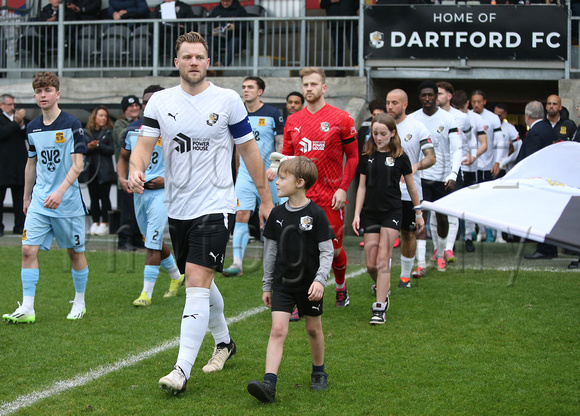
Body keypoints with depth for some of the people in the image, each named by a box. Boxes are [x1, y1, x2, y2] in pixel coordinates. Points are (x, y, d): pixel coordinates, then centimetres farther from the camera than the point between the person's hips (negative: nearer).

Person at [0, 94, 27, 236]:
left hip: (19, 164, 5)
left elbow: (28, 136, 8)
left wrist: (22, 124, -9)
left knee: (20, 197, 5)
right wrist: (16, 122, -19)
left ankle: (20, 226, 8)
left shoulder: (19, 117, 16)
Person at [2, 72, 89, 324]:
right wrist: (26, 197, 22)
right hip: (39, 202, 4)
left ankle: (79, 303, 25)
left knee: (75, 252, 7)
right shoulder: (32, 128, 7)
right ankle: (27, 309, -6)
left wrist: (60, 192, -25)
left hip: (68, 202, -4)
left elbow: (77, 165, -14)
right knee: (28, 249, -8)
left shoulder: (72, 125, -9)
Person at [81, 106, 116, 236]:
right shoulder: (86, 133, 12)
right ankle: (95, 223, 9)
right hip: (91, 170, 3)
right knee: (93, 198, 5)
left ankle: (105, 224, -3)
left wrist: (98, 145, -14)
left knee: (104, 197, -4)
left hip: (104, 170, -3)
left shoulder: (109, 132, 4)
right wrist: (89, 147, -13)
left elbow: (111, 150, -5)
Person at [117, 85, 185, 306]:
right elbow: (123, 157, 19)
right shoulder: (133, 128, 8)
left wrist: (168, 179, -16)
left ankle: (146, 293, -5)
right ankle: (177, 276, 37)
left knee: (153, 244, -9)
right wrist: (122, 178, 1)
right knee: (153, 241, 16)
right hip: (139, 190, 6)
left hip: (161, 190, -6)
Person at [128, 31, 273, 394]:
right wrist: (136, 170, -22)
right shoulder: (160, 101, 4)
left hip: (216, 206, -5)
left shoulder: (228, 100, -4)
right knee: (200, 282, 18)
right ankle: (224, 342, 41)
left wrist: (266, 199, 5)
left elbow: (249, 149, 3)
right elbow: (145, 144, 1)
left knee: (197, 283, -15)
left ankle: (182, 370, -17)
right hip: (178, 208, 5)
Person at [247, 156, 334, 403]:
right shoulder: (277, 214, 2)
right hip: (282, 283, 2)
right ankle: (269, 384, -17)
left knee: (313, 329, 12)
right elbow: (271, 251, 10)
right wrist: (266, 285, 12)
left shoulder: (316, 214, -10)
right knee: (278, 330, -9)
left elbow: (327, 251, -8)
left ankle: (319, 373, 35)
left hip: (309, 285, -2)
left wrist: (320, 280, -20)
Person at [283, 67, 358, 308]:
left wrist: (343, 188, -8)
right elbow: (287, 156, 17)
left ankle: (341, 288, 36)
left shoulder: (341, 119, -2)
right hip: (301, 195, 2)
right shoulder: (293, 121, 9)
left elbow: (353, 156, 1)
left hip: (331, 195, -2)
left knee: (334, 247, 7)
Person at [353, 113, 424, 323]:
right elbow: (362, 186, 9)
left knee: (383, 260, -11)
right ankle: (383, 290, 30)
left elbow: (411, 186, 7)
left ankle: (380, 308, -11)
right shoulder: (367, 156, 5)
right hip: (370, 213, 3)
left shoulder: (400, 157, -2)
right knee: (371, 264, 0)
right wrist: (357, 214, 3)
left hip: (392, 212, -3)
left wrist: (418, 213, 12)